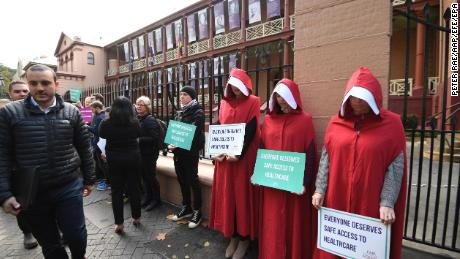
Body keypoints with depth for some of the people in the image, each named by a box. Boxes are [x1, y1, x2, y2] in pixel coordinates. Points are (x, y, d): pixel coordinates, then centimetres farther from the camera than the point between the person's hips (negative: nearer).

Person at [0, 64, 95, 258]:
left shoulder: (71, 112, -1)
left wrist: (89, 179, 7)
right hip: (31, 193, 1)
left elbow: (84, 147, 4)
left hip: (69, 188, 0)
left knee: (76, 236, 7)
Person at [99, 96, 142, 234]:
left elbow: (102, 135, 9)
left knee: (117, 191, 9)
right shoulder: (134, 122, -10)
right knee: (134, 188, 12)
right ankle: (136, 217, 26)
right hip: (133, 157, 1)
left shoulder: (107, 123, -12)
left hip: (114, 159, 0)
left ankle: (119, 223, 16)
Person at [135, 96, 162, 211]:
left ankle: (156, 199, 19)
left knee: (150, 176, 3)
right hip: (140, 152, 8)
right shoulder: (138, 119, 8)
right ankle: (148, 197, 32)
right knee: (144, 175, 16)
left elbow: (155, 138, -23)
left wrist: (139, 140, -23)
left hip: (149, 153, -7)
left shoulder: (151, 120, -15)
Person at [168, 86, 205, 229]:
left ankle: (197, 211, 15)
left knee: (192, 180, 1)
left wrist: (178, 145, -25)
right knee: (182, 179, 15)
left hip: (191, 151, -7)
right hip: (178, 151, 7)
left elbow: (193, 133, -19)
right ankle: (186, 208, 31)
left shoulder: (198, 112, -8)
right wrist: (171, 143, -5)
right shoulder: (180, 112, 14)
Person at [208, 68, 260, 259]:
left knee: (242, 194, 3)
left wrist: (238, 153, -22)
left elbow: (251, 130, -12)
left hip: (243, 157, -5)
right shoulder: (225, 103, 12)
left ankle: (244, 237, 20)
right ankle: (233, 236, 25)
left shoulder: (252, 103, -2)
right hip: (224, 157, 5)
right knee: (226, 195, 9)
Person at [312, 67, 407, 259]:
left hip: (371, 205, -1)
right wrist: (319, 190, -2)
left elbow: (395, 167, -6)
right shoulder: (336, 123, 1)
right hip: (335, 201, 2)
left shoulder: (391, 124, -4)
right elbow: (325, 159, 2)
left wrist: (387, 203, -11)